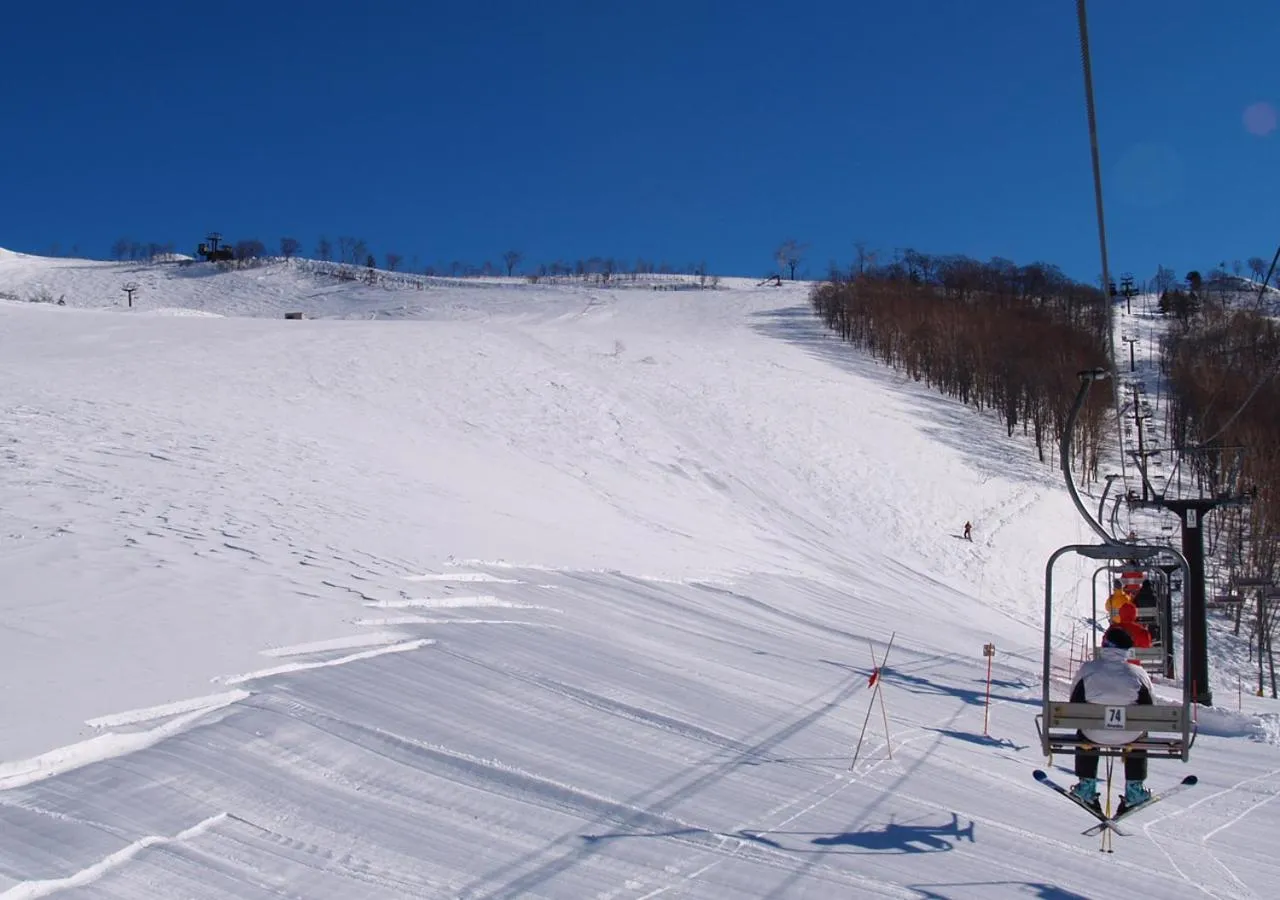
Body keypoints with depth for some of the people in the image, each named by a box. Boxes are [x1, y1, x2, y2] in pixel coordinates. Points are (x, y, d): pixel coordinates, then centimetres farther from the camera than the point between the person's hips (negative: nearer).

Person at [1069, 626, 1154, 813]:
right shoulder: (1137, 673, -6)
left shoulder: (1087, 669, -6)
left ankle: (1086, 786, 35)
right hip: (1129, 736, 0)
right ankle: (1134, 788, 34)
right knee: (1139, 733, 34)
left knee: (1083, 733, 34)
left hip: (1094, 734, 0)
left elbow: (1074, 705, 1)